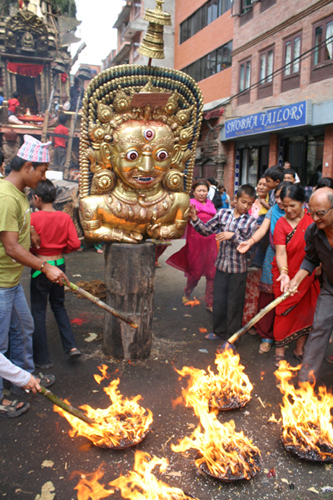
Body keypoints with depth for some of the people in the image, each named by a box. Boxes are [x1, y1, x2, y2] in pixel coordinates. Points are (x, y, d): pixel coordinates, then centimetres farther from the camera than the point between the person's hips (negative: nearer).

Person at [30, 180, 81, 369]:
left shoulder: (34, 217, -14)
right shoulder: (65, 217, -2)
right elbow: (75, 243, -5)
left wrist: (36, 251, 4)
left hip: (41, 267, -4)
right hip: (59, 264, 5)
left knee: (38, 312, 7)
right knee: (59, 306, 22)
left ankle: (42, 359, 16)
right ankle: (71, 346, 15)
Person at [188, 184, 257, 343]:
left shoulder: (250, 221, -7)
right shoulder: (223, 213, 1)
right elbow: (206, 230, 4)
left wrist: (233, 236, -25)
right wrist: (195, 219, -10)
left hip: (238, 268, -3)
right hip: (221, 265, 3)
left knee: (234, 303, 10)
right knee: (218, 300, 14)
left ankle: (232, 335, 28)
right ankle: (219, 330, 35)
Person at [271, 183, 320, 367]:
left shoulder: (312, 218, -1)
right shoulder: (281, 223, -10)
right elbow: (280, 251, -20)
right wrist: (284, 273, -34)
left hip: (308, 275, 3)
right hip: (287, 275, -3)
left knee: (306, 311, 11)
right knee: (285, 312, 2)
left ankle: (299, 349, 28)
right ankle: (279, 350, 18)